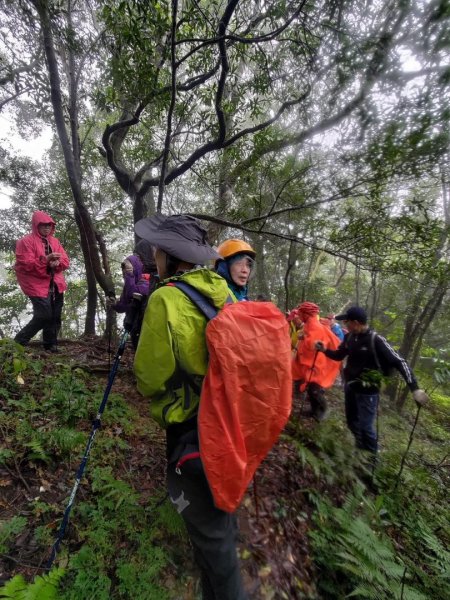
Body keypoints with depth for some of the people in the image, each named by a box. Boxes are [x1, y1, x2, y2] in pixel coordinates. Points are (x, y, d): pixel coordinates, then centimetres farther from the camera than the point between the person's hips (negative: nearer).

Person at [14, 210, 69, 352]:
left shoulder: (55, 241, 14)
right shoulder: (26, 241, -4)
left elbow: (66, 261, 9)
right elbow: (25, 265, -13)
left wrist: (57, 263, -13)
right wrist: (45, 260, -24)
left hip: (55, 285, 6)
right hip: (38, 285, -6)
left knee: (55, 317, 6)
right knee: (44, 316, -12)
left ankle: (51, 346, 18)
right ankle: (19, 342, 7)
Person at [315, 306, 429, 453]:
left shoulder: (376, 340, -21)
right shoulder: (349, 337, -3)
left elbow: (399, 362, -19)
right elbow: (339, 355, 11)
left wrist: (414, 388, -26)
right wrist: (325, 350, -8)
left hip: (367, 391, -6)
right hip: (350, 387, 7)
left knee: (366, 426, 2)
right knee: (352, 422, 20)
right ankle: (360, 449, 44)